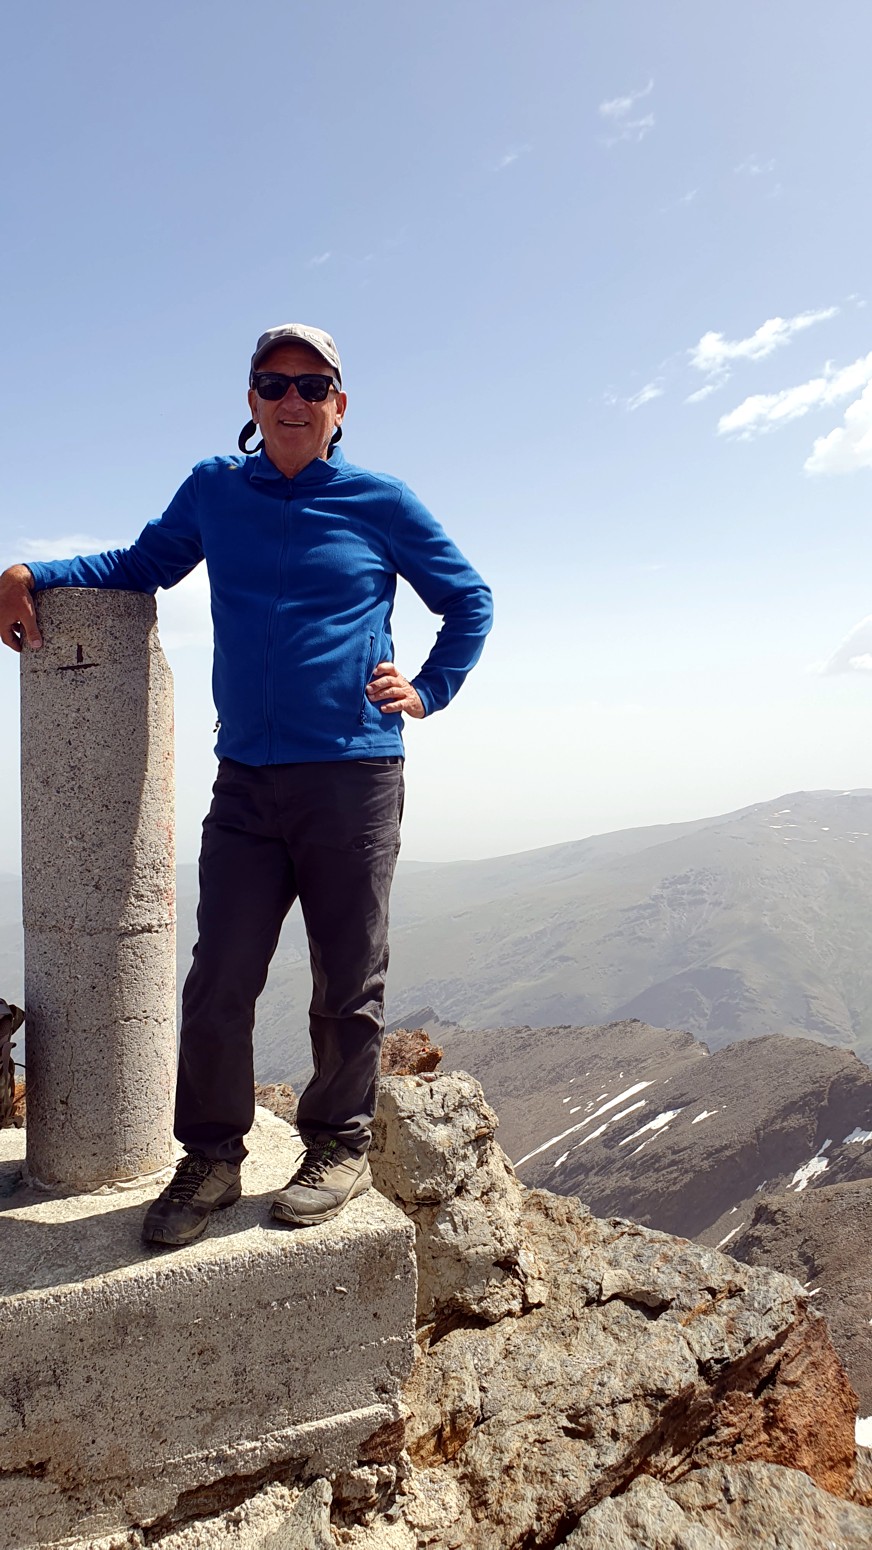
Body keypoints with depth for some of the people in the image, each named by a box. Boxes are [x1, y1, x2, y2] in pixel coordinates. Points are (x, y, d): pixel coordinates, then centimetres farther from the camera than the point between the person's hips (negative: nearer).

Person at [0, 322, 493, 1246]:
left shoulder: (380, 502, 5)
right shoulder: (214, 490, 11)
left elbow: (469, 602, 15)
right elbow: (143, 563, 25)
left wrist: (428, 692, 4)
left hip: (354, 778, -2)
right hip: (245, 780, 2)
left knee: (347, 982, 6)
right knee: (218, 980, 1)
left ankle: (339, 1147, 23)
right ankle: (211, 1156, 17)